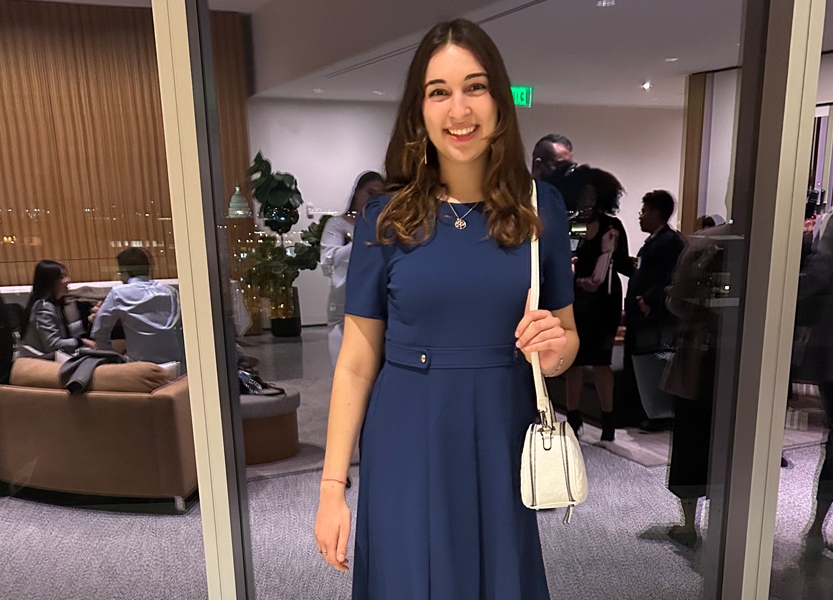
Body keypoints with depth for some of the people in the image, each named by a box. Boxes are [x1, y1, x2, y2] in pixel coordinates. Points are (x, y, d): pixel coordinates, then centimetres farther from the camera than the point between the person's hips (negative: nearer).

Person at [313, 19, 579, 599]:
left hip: (501, 442, 2)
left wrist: (556, 347, -16)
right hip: (407, 448, -1)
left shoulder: (541, 208, -2)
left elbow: (567, 333, 8)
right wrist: (333, 486, -4)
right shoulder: (387, 218, -6)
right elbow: (357, 362, -4)